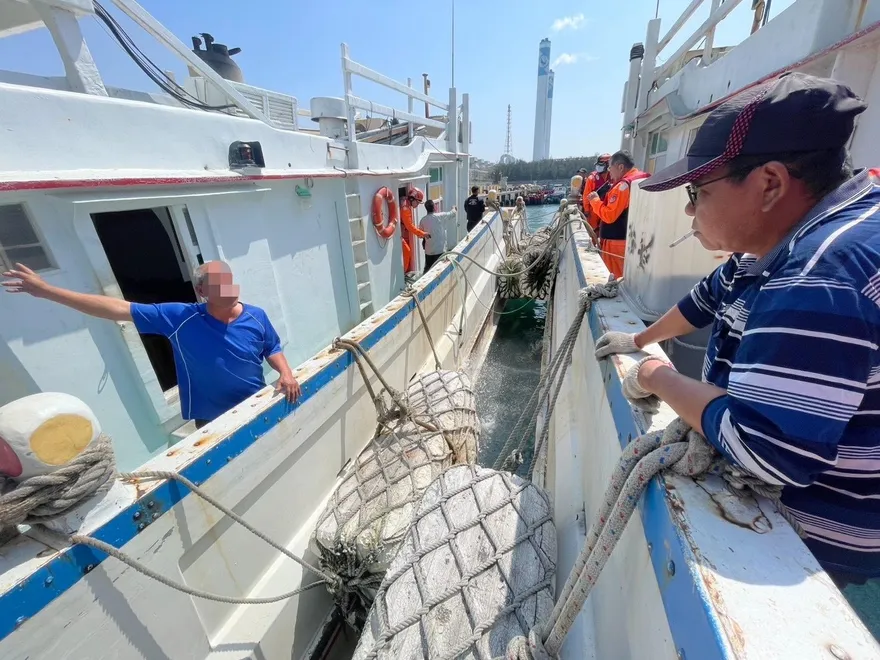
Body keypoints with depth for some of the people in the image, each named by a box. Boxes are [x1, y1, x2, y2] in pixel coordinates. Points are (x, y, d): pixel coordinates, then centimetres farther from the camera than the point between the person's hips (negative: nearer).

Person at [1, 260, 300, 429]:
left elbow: (272, 350, 1)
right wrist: (46, 290, -11)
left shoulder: (256, 317, -11)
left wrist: (286, 375, -17)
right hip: (210, 420, 0)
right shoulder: (180, 318, -14)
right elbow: (119, 308, -12)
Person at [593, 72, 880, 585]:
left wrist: (657, 377, -25)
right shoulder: (781, 241, -3)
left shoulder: (822, 274, -36)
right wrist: (638, 340, 16)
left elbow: (765, 449, -39)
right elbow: (708, 299, 13)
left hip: (811, 538, -8)